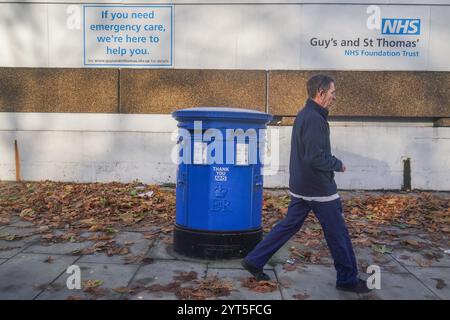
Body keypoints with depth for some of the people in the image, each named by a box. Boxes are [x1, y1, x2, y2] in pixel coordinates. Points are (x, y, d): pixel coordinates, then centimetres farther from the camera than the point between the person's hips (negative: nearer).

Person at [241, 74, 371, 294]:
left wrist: (333, 161, 10)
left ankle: (254, 261, 18)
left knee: (289, 225, 15)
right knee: (338, 234, 5)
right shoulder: (314, 118, -21)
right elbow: (316, 158, -25)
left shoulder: (304, 115, 11)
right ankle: (348, 279, 21)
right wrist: (338, 165, -10)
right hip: (318, 189, -9)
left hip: (300, 186, 10)